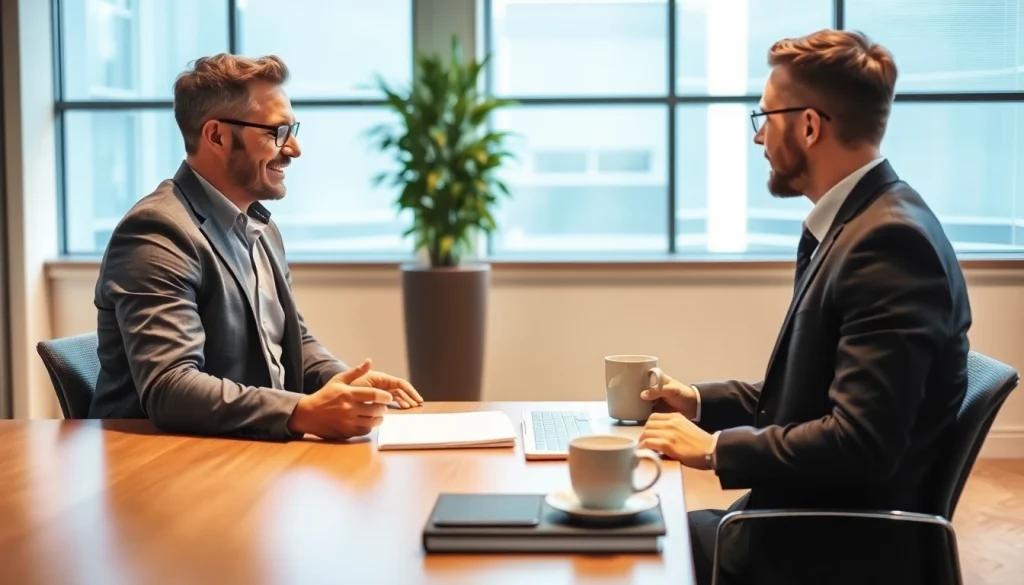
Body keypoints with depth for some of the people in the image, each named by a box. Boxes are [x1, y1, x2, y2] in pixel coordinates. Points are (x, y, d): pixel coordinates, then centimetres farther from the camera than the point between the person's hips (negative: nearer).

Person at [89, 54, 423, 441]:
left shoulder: (261, 228, 13)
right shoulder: (159, 233, -16)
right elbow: (168, 388, -26)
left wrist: (344, 382, 2)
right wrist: (304, 412, -36)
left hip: (261, 445, 8)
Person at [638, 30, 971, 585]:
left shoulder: (891, 239, -22)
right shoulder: (857, 223, 9)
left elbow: (860, 442, -27)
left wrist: (714, 448, -17)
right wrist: (701, 401, 10)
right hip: (808, 523, 9)